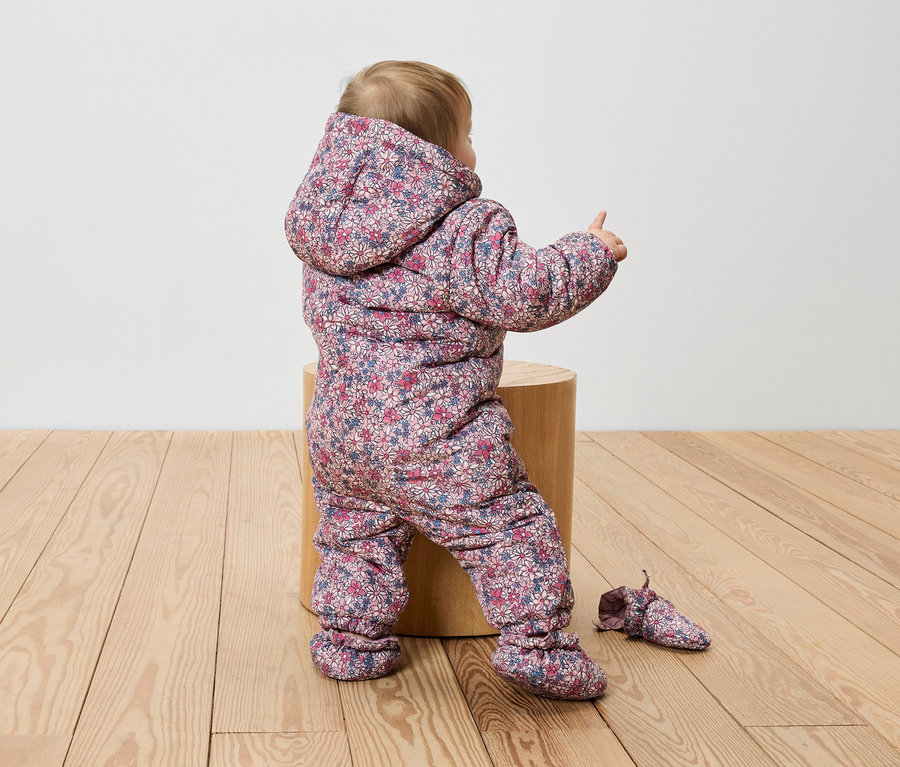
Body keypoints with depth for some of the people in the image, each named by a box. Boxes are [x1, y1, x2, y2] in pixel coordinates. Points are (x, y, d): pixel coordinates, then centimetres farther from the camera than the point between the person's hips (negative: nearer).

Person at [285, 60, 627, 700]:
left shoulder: (323, 228, 8)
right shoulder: (467, 227, -15)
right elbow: (523, 295, -17)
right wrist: (592, 255, -3)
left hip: (339, 429, 7)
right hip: (435, 438, -6)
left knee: (356, 533, 23)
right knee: (510, 528, 6)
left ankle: (350, 641, 28)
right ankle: (537, 646, 6)